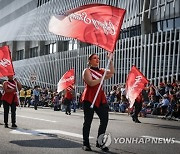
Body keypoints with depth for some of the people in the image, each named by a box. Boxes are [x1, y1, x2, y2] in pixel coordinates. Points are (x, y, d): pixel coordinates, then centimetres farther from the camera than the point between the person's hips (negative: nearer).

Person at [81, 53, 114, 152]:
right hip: (89, 98, -6)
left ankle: (99, 142, 11)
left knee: (104, 120, -1)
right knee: (88, 121, 0)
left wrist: (110, 60, -6)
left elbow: (112, 72, 0)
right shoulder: (87, 71, 0)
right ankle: (85, 144, 8)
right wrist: (103, 78, -20)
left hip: (100, 98, 6)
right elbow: (91, 83, -15)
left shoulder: (101, 71, 17)